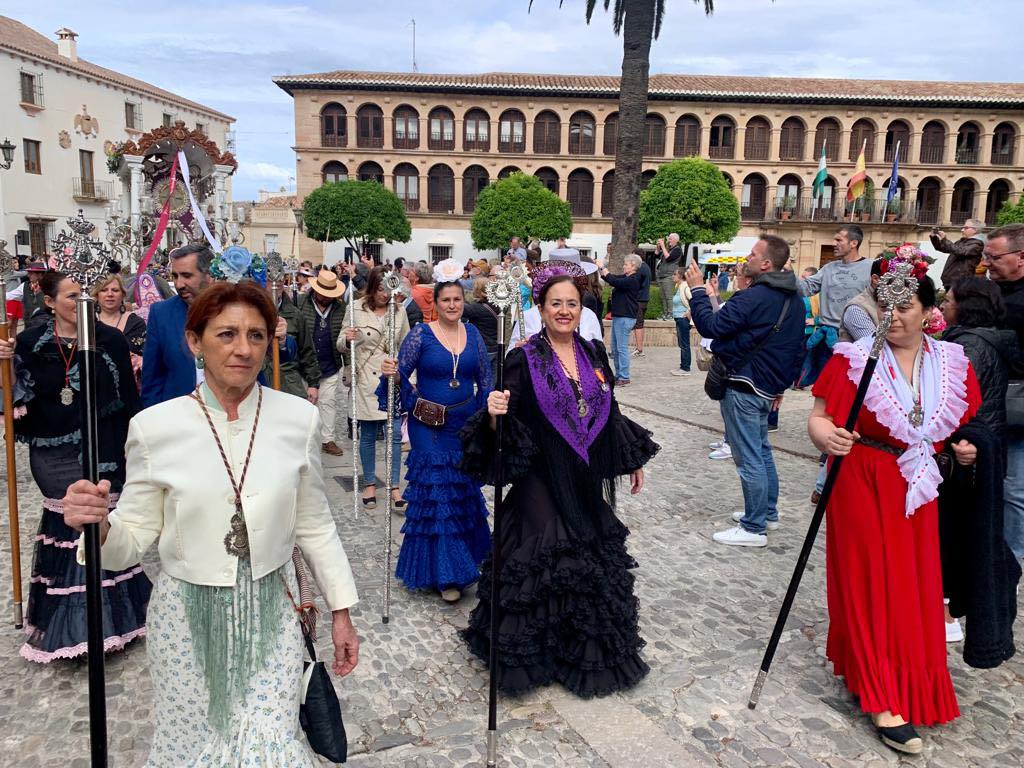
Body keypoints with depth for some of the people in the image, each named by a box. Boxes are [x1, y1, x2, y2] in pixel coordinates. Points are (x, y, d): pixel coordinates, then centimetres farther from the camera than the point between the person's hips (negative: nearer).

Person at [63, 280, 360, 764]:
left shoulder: (299, 418, -6)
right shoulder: (155, 426, -9)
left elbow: (314, 525, 4)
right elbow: (134, 538, -2)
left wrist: (340, 610, 6)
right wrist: (99, 524, -24)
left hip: (270, 613, 0)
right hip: (186, 615, 0)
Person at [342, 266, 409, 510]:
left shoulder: (399, 311, 3)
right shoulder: (355, 308, -3)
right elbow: (341, 344, 2)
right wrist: (347, 339, -21)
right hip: (366, 381, -1)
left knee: (395, 434, 1)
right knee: (368, 435, 8)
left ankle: (394, 487, 10)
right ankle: (369, 484, 22)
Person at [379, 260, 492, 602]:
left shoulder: (473, 334, 6)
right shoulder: (421, 334, -6)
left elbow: (485, 380, 11)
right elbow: (401, 374, -7)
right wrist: (392, 372, -29)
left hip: (466, 423, 4)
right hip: (429, 425, -4)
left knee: (464, 487, 12)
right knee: (437, 490, -5)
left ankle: (467, 551, 35)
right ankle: (446, 572, 4)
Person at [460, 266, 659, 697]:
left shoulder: (594, 354, 7)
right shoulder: (524, 359, -8)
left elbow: (610, 415, 16)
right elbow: (505, 421, -12)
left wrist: (633, 461, 19)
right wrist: (493, 414, -34)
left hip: (590, 482, 5)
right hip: (543, 482, -5)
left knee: (593, 561, 13)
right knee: (540, 565, 0)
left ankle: (590, 652, 32)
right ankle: (531, 652, 20)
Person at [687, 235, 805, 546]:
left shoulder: (753, 297, -21)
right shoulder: (794, 300, 10)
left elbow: (710, 327, -21)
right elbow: (794, 348, 16)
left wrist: (697, 289, -10)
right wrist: (781, 384, 24)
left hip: (744, 386, -10)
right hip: (768, 387, 10)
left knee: (748, 457, -3)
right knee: (762, 450, 21)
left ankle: (753, 529, 4)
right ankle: (768, 513, 33)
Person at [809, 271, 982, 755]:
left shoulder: (953, 365, 2)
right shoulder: (854, 359, -11)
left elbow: (966, 429, 15)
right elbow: (818, 418, -13)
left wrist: (969, 450, -5)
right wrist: (827, 437, -34)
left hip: (919, 491, 4)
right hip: (861, 487, -4)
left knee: (914, 587, 13)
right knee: (871, 585, 3)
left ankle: (908, 681, 36)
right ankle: (884, 700, 15)